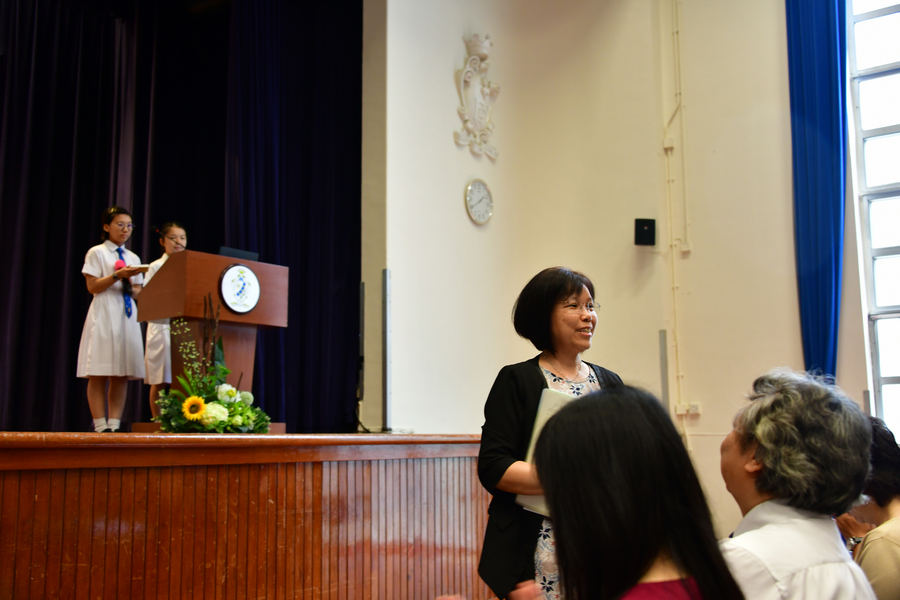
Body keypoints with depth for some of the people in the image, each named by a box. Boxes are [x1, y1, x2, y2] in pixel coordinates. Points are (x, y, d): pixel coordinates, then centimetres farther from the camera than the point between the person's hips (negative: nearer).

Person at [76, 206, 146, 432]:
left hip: (128, 316, 5)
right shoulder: (97, 253, 5)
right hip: (104, 314, -5)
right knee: (98, 375, -8)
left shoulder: (133, 258, 19)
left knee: (122, 375, 0)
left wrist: (132, 286, -3)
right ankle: (100, 425, -7)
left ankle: (114, 424, 1)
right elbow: (92, 286, -4)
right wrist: (118, 275, -14)